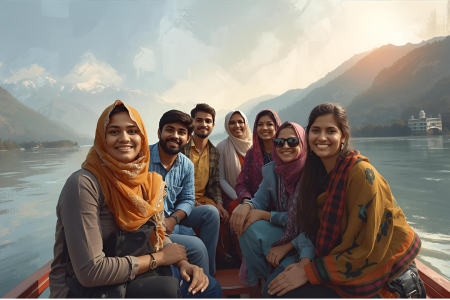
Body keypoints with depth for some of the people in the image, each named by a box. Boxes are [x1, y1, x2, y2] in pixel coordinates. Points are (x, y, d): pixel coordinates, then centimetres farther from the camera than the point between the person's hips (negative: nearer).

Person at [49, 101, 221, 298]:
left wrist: (182, 263, -14)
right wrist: (159, 258, -18)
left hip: (129, 277, 6)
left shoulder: (142, 181, 0)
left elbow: (158, 236, 6)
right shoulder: (83, 184, -22)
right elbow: (90, 272, -26)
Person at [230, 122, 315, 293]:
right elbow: (260, 200, 2)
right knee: (249, 228, -23)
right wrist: (246, 206, -23)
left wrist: (264, 215, -24)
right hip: (283, 232, 5)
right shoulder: (271, 170, 0)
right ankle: (265, 279, -2)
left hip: (305, 239, -5)